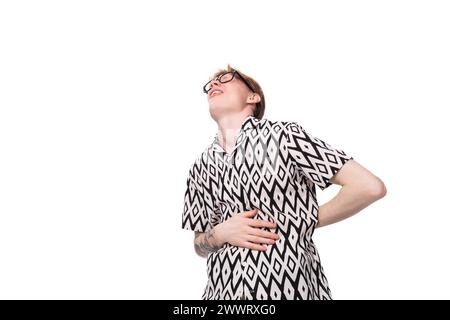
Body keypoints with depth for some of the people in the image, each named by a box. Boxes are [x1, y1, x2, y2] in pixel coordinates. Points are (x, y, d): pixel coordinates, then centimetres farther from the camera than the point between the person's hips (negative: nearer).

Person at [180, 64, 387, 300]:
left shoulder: (283, 135, -11)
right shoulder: (200, 167, 3)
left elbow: (370, 187, -14)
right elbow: (200, 246, 11)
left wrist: (306, 222, -6)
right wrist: (220, 233, -11)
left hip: (290, 286, -4)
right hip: (223, 289, 4)